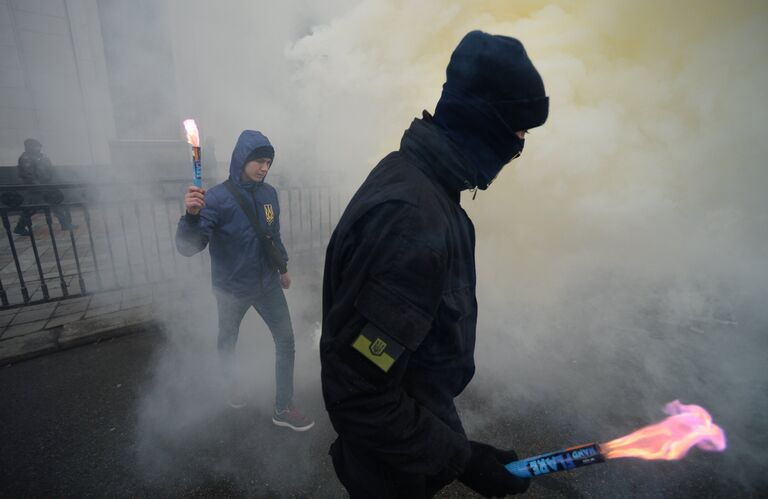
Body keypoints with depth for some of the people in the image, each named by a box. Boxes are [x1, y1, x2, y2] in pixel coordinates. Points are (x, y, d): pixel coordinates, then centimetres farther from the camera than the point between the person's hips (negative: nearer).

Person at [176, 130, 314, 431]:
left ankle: (283, 409, 23)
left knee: (286, 342, 5)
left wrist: (283, 268, 17)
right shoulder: (217, 198, -20)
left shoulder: (269, 194, -4)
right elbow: (188, 247, -26)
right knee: (227, 345, 20)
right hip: (231, 290, -3)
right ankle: (229, 389, 51)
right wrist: (192, 215, -44)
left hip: (268, 285, 4)